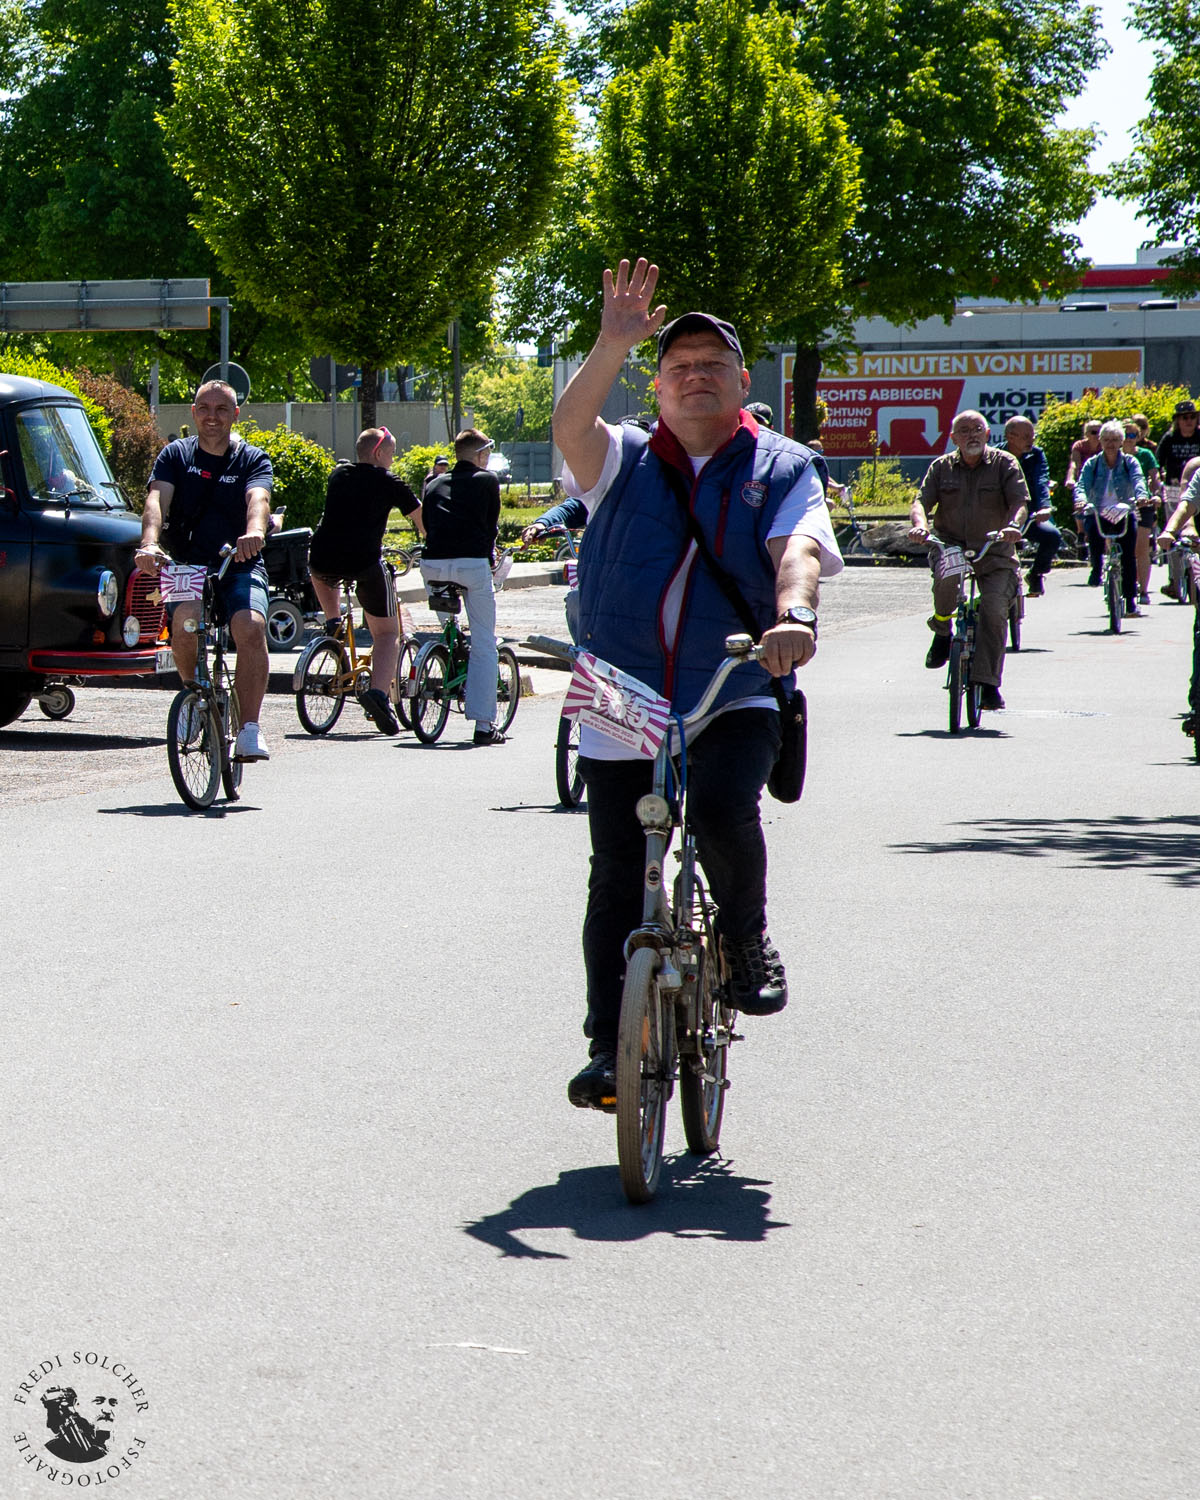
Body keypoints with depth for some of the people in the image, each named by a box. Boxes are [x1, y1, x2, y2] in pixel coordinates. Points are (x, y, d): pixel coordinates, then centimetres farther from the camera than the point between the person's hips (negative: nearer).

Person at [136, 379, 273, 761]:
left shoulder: (253, 460, 6)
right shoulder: (176, 455, 8)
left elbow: (258, 499, -16)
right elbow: (157, 500, -10)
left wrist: (254, 532, -41)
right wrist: (150, 543, -32)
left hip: (240, 567, 0)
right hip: (188, 564, 1)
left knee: (250, 627, -30)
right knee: (185, 620, -31)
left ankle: (250, 729, -26)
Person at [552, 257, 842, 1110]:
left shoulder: (781, 469, 8)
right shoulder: (624, 461, 10)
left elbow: (798, 548, -10)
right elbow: (572, 426, -12)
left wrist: (794, 614, -32)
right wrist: (612, 347, -28)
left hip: (733, 700, -2)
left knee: (723, 807, -30)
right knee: (618, 881, 4)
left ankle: (748, 941, -2)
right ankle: (611, 1048, 16)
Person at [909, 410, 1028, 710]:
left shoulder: (1004, 463, 2)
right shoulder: (942, 467, 8)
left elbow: (1020, 501, -9)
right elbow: (922, 501, -3)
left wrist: (1013, 525, -32)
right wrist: (920, 525, -26)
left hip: (993, 551, -1)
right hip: (950, 545, 1)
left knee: (995, 608, -18)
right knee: (946, 577, -34)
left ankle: (987, 684, -12)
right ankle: (942, 626, -2)